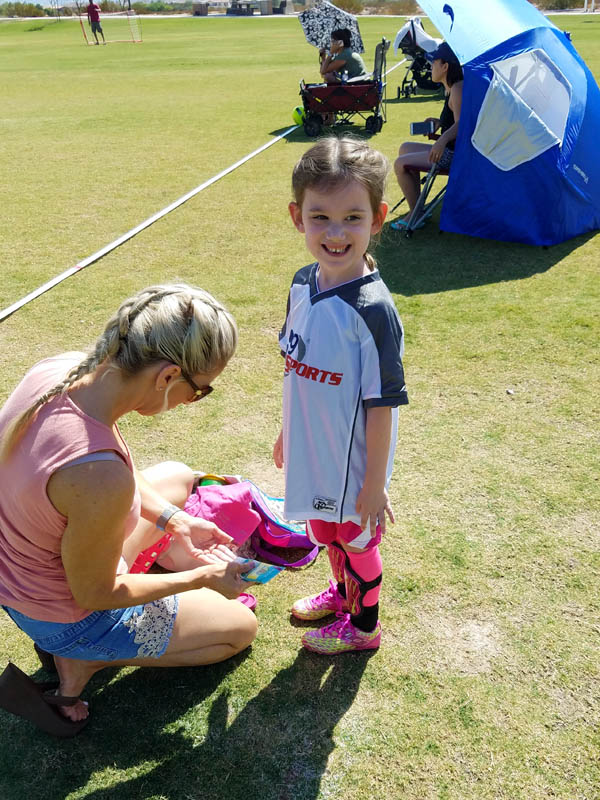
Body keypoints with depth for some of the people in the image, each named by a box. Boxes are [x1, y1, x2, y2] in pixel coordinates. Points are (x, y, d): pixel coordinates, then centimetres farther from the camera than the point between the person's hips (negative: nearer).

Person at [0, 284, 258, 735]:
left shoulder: (57, 370, -19)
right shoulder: (102, 480, -43)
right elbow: (93, 594, -23)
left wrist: (174, 520, -4)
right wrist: (202, 578, -12)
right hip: (67, 617, -6)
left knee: (178, 476, 24)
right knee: (241, 627, 13)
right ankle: (85, 661, 6)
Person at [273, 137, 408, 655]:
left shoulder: (372, 308, -27)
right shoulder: (303, 286, -5)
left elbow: (382, 403, -21)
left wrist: (375, 484, -16)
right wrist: (288, 432, 16)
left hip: (354, 460, -7)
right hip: (314, 452, 7)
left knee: (356, 540, 16)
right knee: (326, 530, 27)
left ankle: (364, 625, 43)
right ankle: (342, 592, 56)